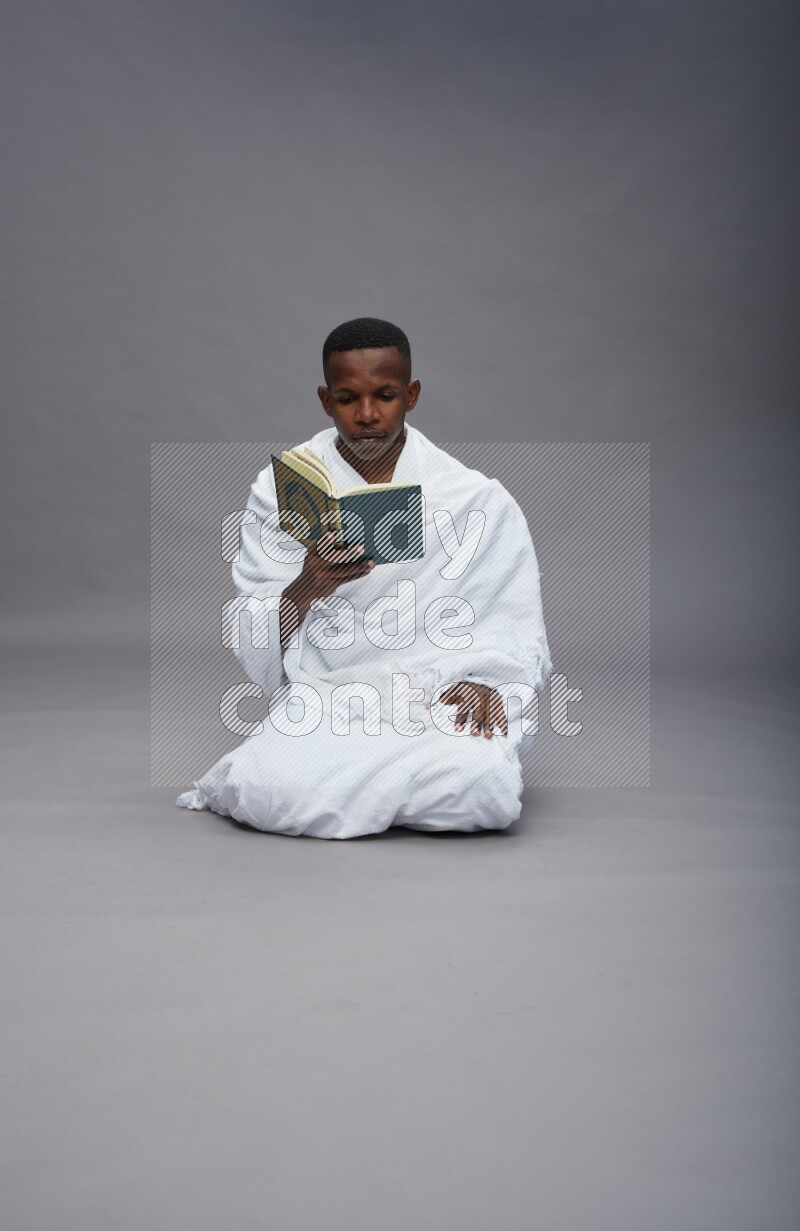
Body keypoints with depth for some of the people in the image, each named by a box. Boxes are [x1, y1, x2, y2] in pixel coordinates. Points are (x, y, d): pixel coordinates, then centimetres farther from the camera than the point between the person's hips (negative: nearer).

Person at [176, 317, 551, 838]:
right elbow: (253, 648, 2)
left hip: (442, 699, 1)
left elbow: (517, 634, 4)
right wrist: (307, 588, -18)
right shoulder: (281, 489, 6)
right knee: (267, 790, -31)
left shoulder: (478, 499, 5)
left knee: (485, 785, -32)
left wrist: (487, 680, -18)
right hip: (324, 694, -1)